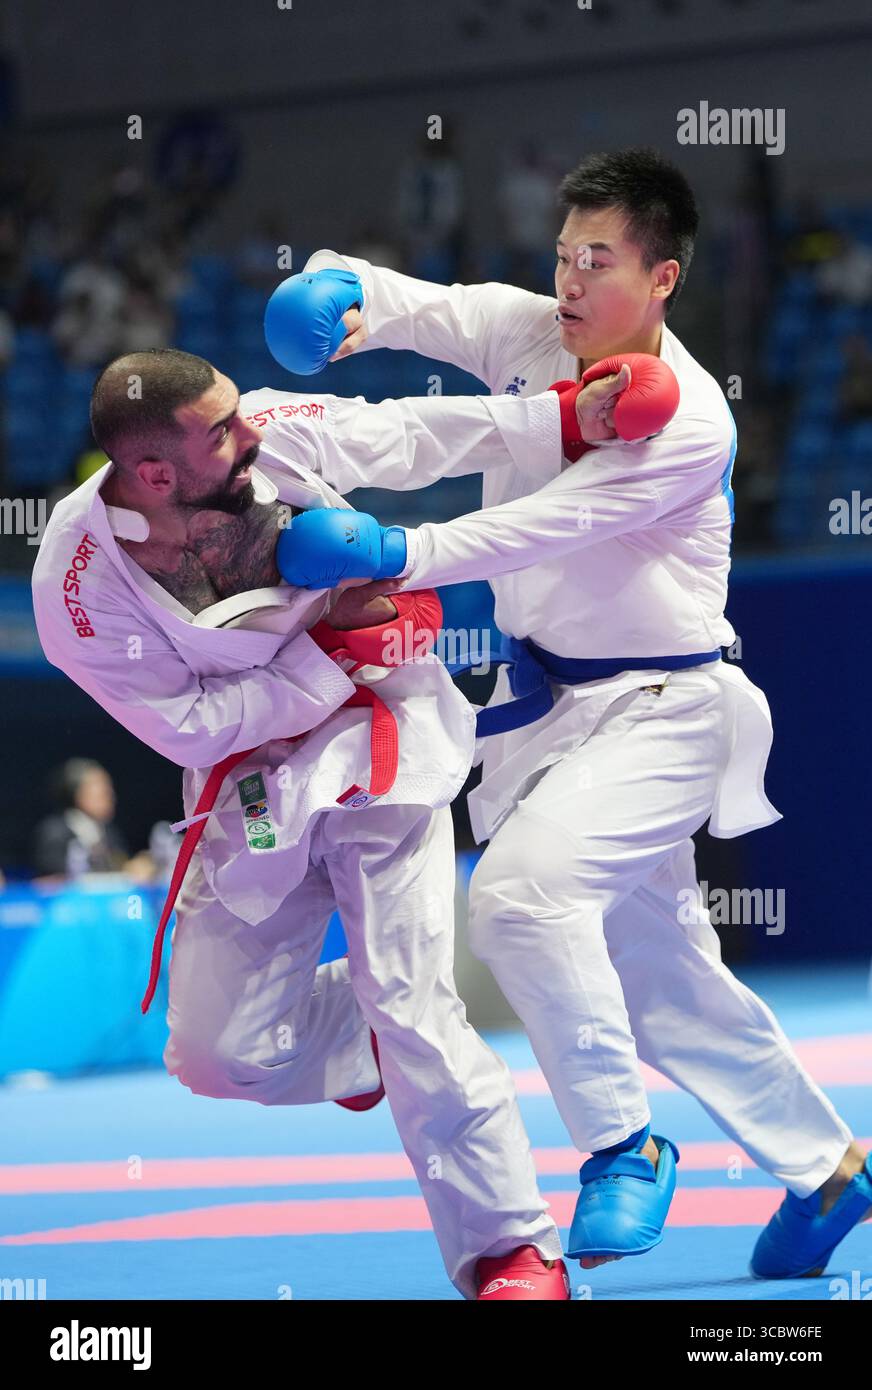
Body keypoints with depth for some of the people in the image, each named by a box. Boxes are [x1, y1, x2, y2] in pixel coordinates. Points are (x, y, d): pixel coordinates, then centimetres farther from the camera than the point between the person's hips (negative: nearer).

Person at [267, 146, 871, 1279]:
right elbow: (401, 301, -8)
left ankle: (623, 1146, -12)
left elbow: (548, 527, -30)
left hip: (654, 712, -7)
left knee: (521, 888, -28)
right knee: (658, 973, 15)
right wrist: (342, 300, -33)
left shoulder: (689, 421, -21)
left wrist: (388, 555, -41)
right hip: (551, 702, 7)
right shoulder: (524, 332, -2)